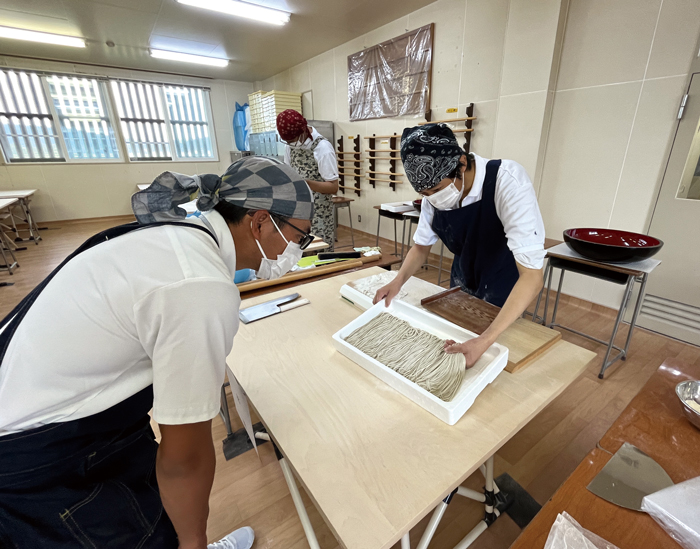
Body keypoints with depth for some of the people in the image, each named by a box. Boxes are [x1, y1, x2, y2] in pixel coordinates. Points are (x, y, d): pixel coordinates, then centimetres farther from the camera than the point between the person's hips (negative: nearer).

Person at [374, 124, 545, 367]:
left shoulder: (507, 182, -34)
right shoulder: (434, 193, -18)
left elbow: (532, 276, -38)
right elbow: (422, 246, -4)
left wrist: (486, 340, -47)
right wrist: (398, 281, -23)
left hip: (504, 298, -4)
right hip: (460, 288, 4)